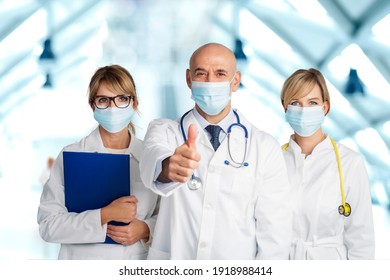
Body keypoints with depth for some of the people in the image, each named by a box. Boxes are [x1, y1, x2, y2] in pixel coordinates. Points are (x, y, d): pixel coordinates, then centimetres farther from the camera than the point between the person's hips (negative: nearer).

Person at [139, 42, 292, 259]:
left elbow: (275, 231, -5)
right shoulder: (165, 131, -3)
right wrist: (168, 167, -46)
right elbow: (153, 159, -26)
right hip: (172, 261, 0)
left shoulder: (265, 147, -4)